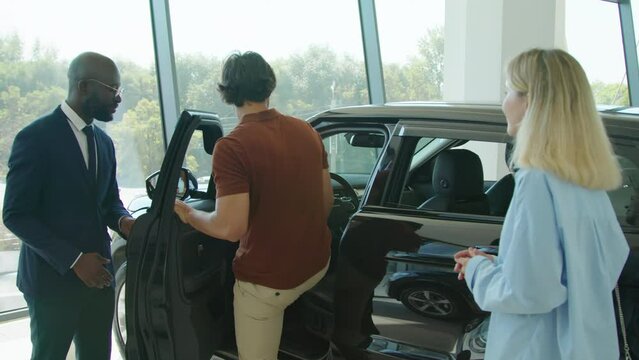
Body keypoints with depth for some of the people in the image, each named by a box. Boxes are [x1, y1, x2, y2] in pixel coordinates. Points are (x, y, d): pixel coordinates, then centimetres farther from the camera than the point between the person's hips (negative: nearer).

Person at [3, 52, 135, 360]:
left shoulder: (103, 142, 11)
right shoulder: (36, 137, -12)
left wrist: (122, 221, -5)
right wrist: (73, 259, -20)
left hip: (97, 274, 6)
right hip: (53, 278, -6)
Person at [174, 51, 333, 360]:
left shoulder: (232, 147, -22)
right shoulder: (308, 132, -1)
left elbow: (231, 227, -26)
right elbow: (327, 200, 8)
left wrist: (189, 214, -6)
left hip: (267, 279, -6)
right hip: (317, 263, 7)